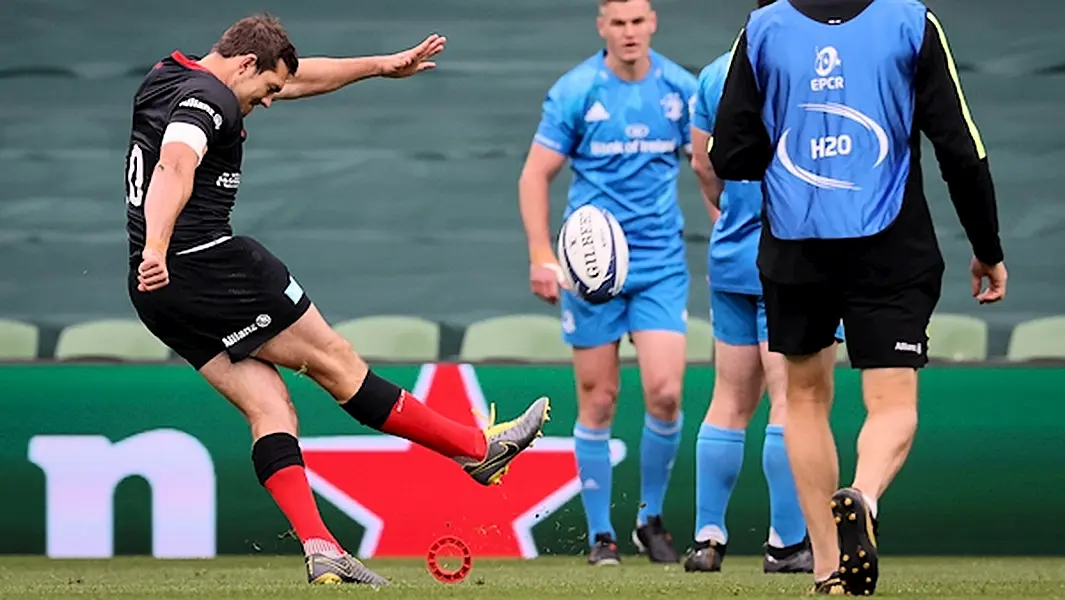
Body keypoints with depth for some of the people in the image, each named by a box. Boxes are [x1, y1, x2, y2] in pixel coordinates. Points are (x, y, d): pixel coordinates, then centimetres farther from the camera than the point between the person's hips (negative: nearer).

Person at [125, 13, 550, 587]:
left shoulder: (170, 80, 18)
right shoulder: (209, 100, -13)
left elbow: (299, 79, 26)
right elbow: (175, 166, -34)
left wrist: (382, 65, 30)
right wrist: (155, 249, -49)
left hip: (159, 294, 10)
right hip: (209, 264, -10)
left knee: (268, 406, 4)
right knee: (336, 363, 2)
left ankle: (319, 549, -8)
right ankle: (480, 449, 13)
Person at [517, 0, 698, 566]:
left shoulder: (679, 88, 3)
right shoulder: (574, 92, -5)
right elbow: (535, 175, -2)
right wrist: (541, 256, -10)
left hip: (661, 263, 2)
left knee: (665, 393, -10)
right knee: (598, 401, 1)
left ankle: (651, 518, 10)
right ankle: (600, 533, 12)